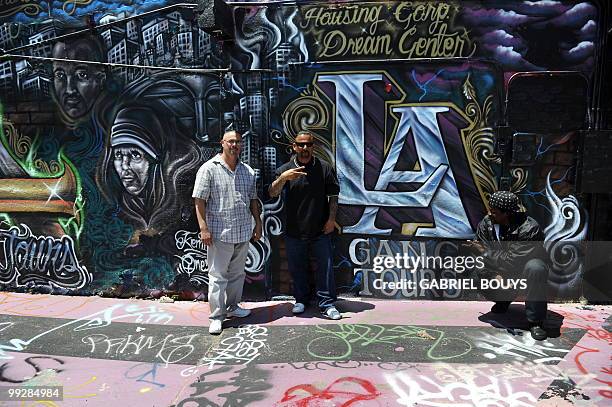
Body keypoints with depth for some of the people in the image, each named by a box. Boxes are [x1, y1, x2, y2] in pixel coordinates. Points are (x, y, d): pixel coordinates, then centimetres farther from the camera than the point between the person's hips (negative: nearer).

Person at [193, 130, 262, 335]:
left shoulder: (248, 171, 11)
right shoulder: (209, 168, -5)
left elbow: (253, 200, 18)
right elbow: (199, 200, -9)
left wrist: (258, 223, 14)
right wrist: (203, 228, -15)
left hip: (243, 232, 6)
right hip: (220, 233, -5)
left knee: (237, 273, 16)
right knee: (218, 275, 1)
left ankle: (233, 306, 32)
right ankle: (217, 316, 10)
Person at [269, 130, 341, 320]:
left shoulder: (325, 168, 1)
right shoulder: (285, 169, 1)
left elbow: (333, 196, 5)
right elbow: (272, 193, -10)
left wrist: (331, 218, -3)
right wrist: (282, 178, -27)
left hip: (320, 230, -1)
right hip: (294, 231, 1)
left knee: (325, 267, 2)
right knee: (297, 268, 12)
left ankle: (327, 304, 14)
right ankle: (301, 300, 30)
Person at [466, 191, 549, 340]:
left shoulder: (529, 228, -26)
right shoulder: (486, 223, -10)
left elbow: (513, 260, -31)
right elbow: (483, 255, -11)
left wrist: (485, 252, -23)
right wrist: (494, 276, -27)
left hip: (523, 271, -4)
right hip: (501, 273, 5)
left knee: (535, 267, -38)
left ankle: (535, 321, -24)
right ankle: (503, 300, 11)